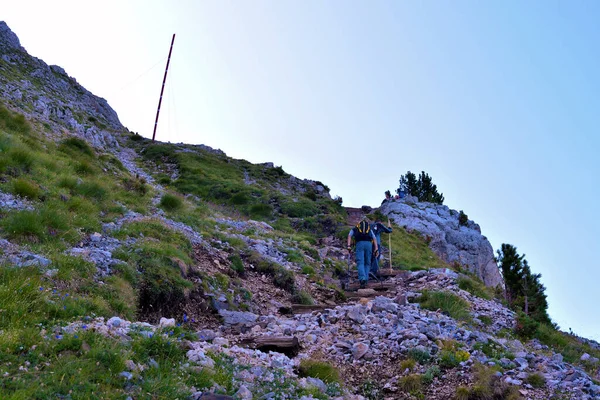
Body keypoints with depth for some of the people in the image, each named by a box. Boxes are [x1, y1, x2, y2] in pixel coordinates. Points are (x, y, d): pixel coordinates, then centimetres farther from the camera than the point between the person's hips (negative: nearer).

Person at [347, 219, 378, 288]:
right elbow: (374, 238, 18)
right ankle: (365, 280, 3)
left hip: (359, 244, -2)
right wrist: (376, 248, 8)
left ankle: (362, 279, -28)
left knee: (360, 263, -8)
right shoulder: (369, 229, 33)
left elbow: (349, 236, 9)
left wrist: (349, 246, -1)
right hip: (369, 244, 2)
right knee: (367, 263, 12)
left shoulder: (354, 229, 29)